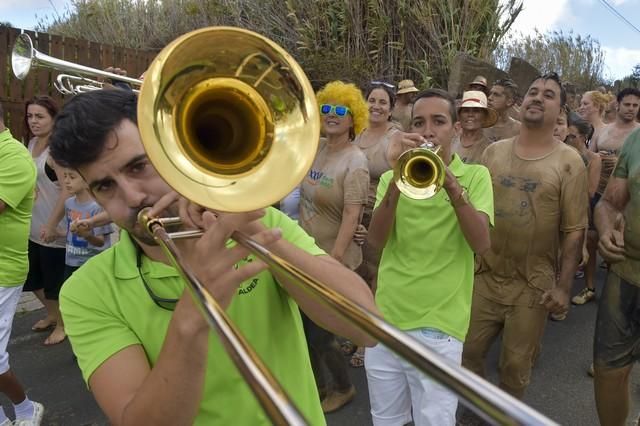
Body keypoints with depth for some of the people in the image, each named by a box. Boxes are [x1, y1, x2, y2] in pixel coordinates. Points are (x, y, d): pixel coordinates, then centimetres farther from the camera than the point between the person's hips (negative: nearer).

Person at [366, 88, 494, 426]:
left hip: (439, 323, -2)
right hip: (385, 317, 3)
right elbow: (376, 240, -8)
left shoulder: (475, 175, 2)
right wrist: (397, 180, -20)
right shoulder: (393, 176, 8)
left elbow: (481, 243, -14)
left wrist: (451, 184, -26)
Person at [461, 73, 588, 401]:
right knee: (467, 351, 14)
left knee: (516, 364, 13)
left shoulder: (569, 162, -7)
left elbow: (574, 230, -8)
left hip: (533, 284, -3)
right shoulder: (493, 152, 2)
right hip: (484, 275, 3)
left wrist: (563, 285, -11)